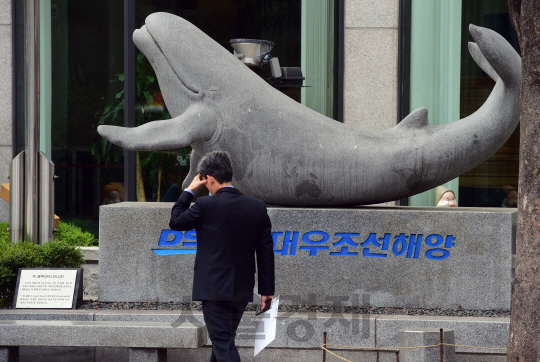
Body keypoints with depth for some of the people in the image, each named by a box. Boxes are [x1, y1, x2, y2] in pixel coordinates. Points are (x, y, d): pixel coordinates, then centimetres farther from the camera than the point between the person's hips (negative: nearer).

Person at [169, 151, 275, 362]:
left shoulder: (206, 206, -14)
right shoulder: (257, 207, 1)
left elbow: (175, 222, 4)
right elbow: (266, 252, 4)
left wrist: (189, 191, 10)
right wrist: (266, 290, 9)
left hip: (215, 289, -6)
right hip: (243, 289, 6)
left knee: (223, 345, -6)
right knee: (223, 339, 21)